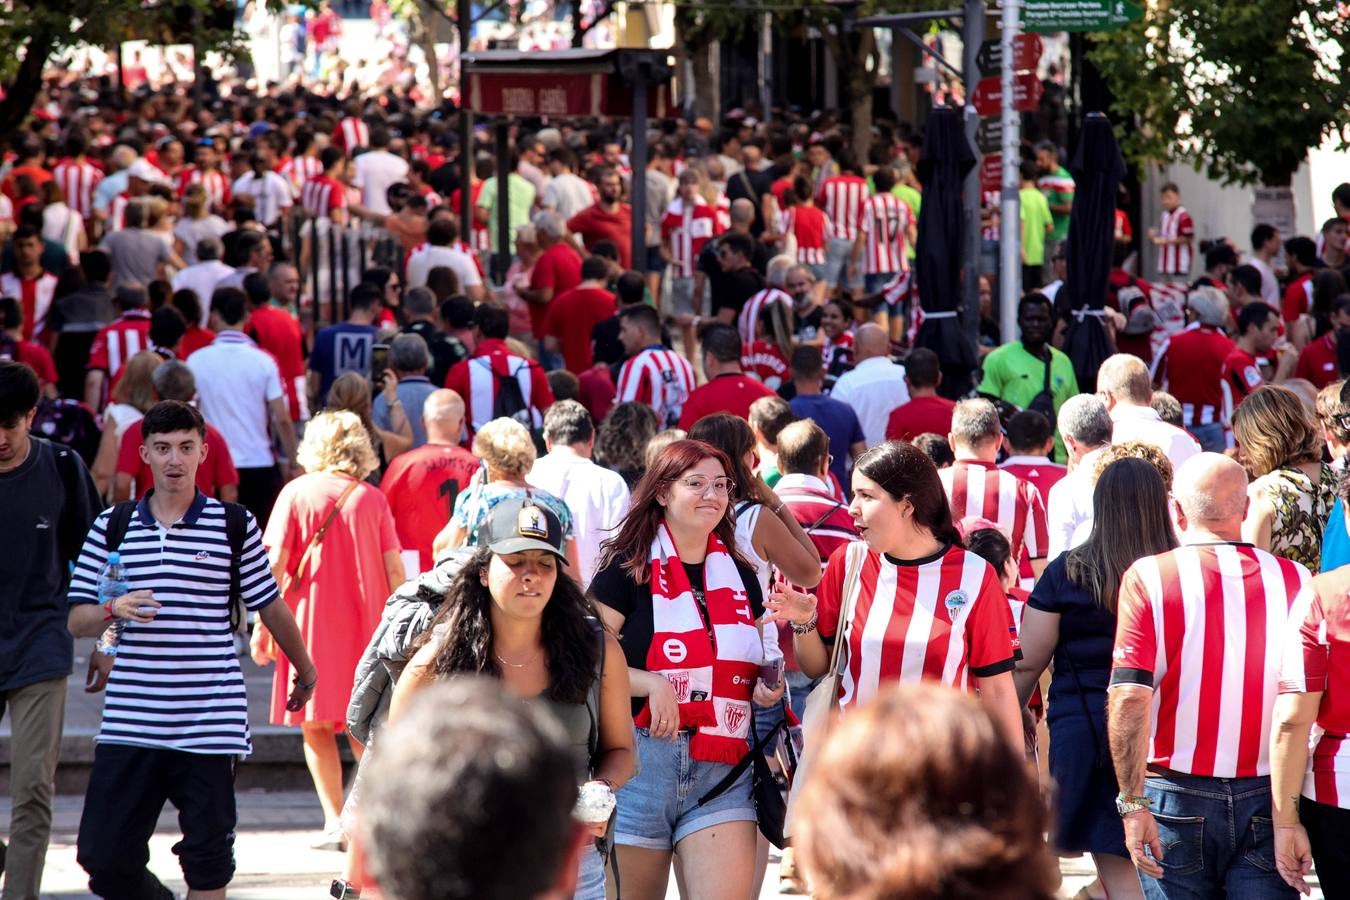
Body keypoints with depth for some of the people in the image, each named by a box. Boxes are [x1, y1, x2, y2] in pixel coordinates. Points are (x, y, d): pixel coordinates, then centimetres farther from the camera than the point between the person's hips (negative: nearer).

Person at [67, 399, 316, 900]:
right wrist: (114, 610, -14)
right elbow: (76, 622, 7)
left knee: (207, 857, 1)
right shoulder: (111, 528, 8)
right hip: (129, 722, 2)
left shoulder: (235, 527, 3)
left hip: (210, 722, -2)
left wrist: (304, 669, 24)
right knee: (103, 854, 0)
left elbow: (270, 608, 15)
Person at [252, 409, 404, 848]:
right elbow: (394, 569, 0)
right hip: (365, 625, 2)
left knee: (316, 725, 4)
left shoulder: (297, 492, -3)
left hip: (310, 620, -2)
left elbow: (275, 564, -7)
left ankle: (335, 821, -5)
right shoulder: (373, 499, 3)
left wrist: (263, 625, -3)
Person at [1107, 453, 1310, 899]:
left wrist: (1132, 804, -11)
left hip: (1178, 798, -1)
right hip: (1269, 799, 1)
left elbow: (1130, 698, -14)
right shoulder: (1294, 580, -1)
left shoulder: (1149, 577, -7)